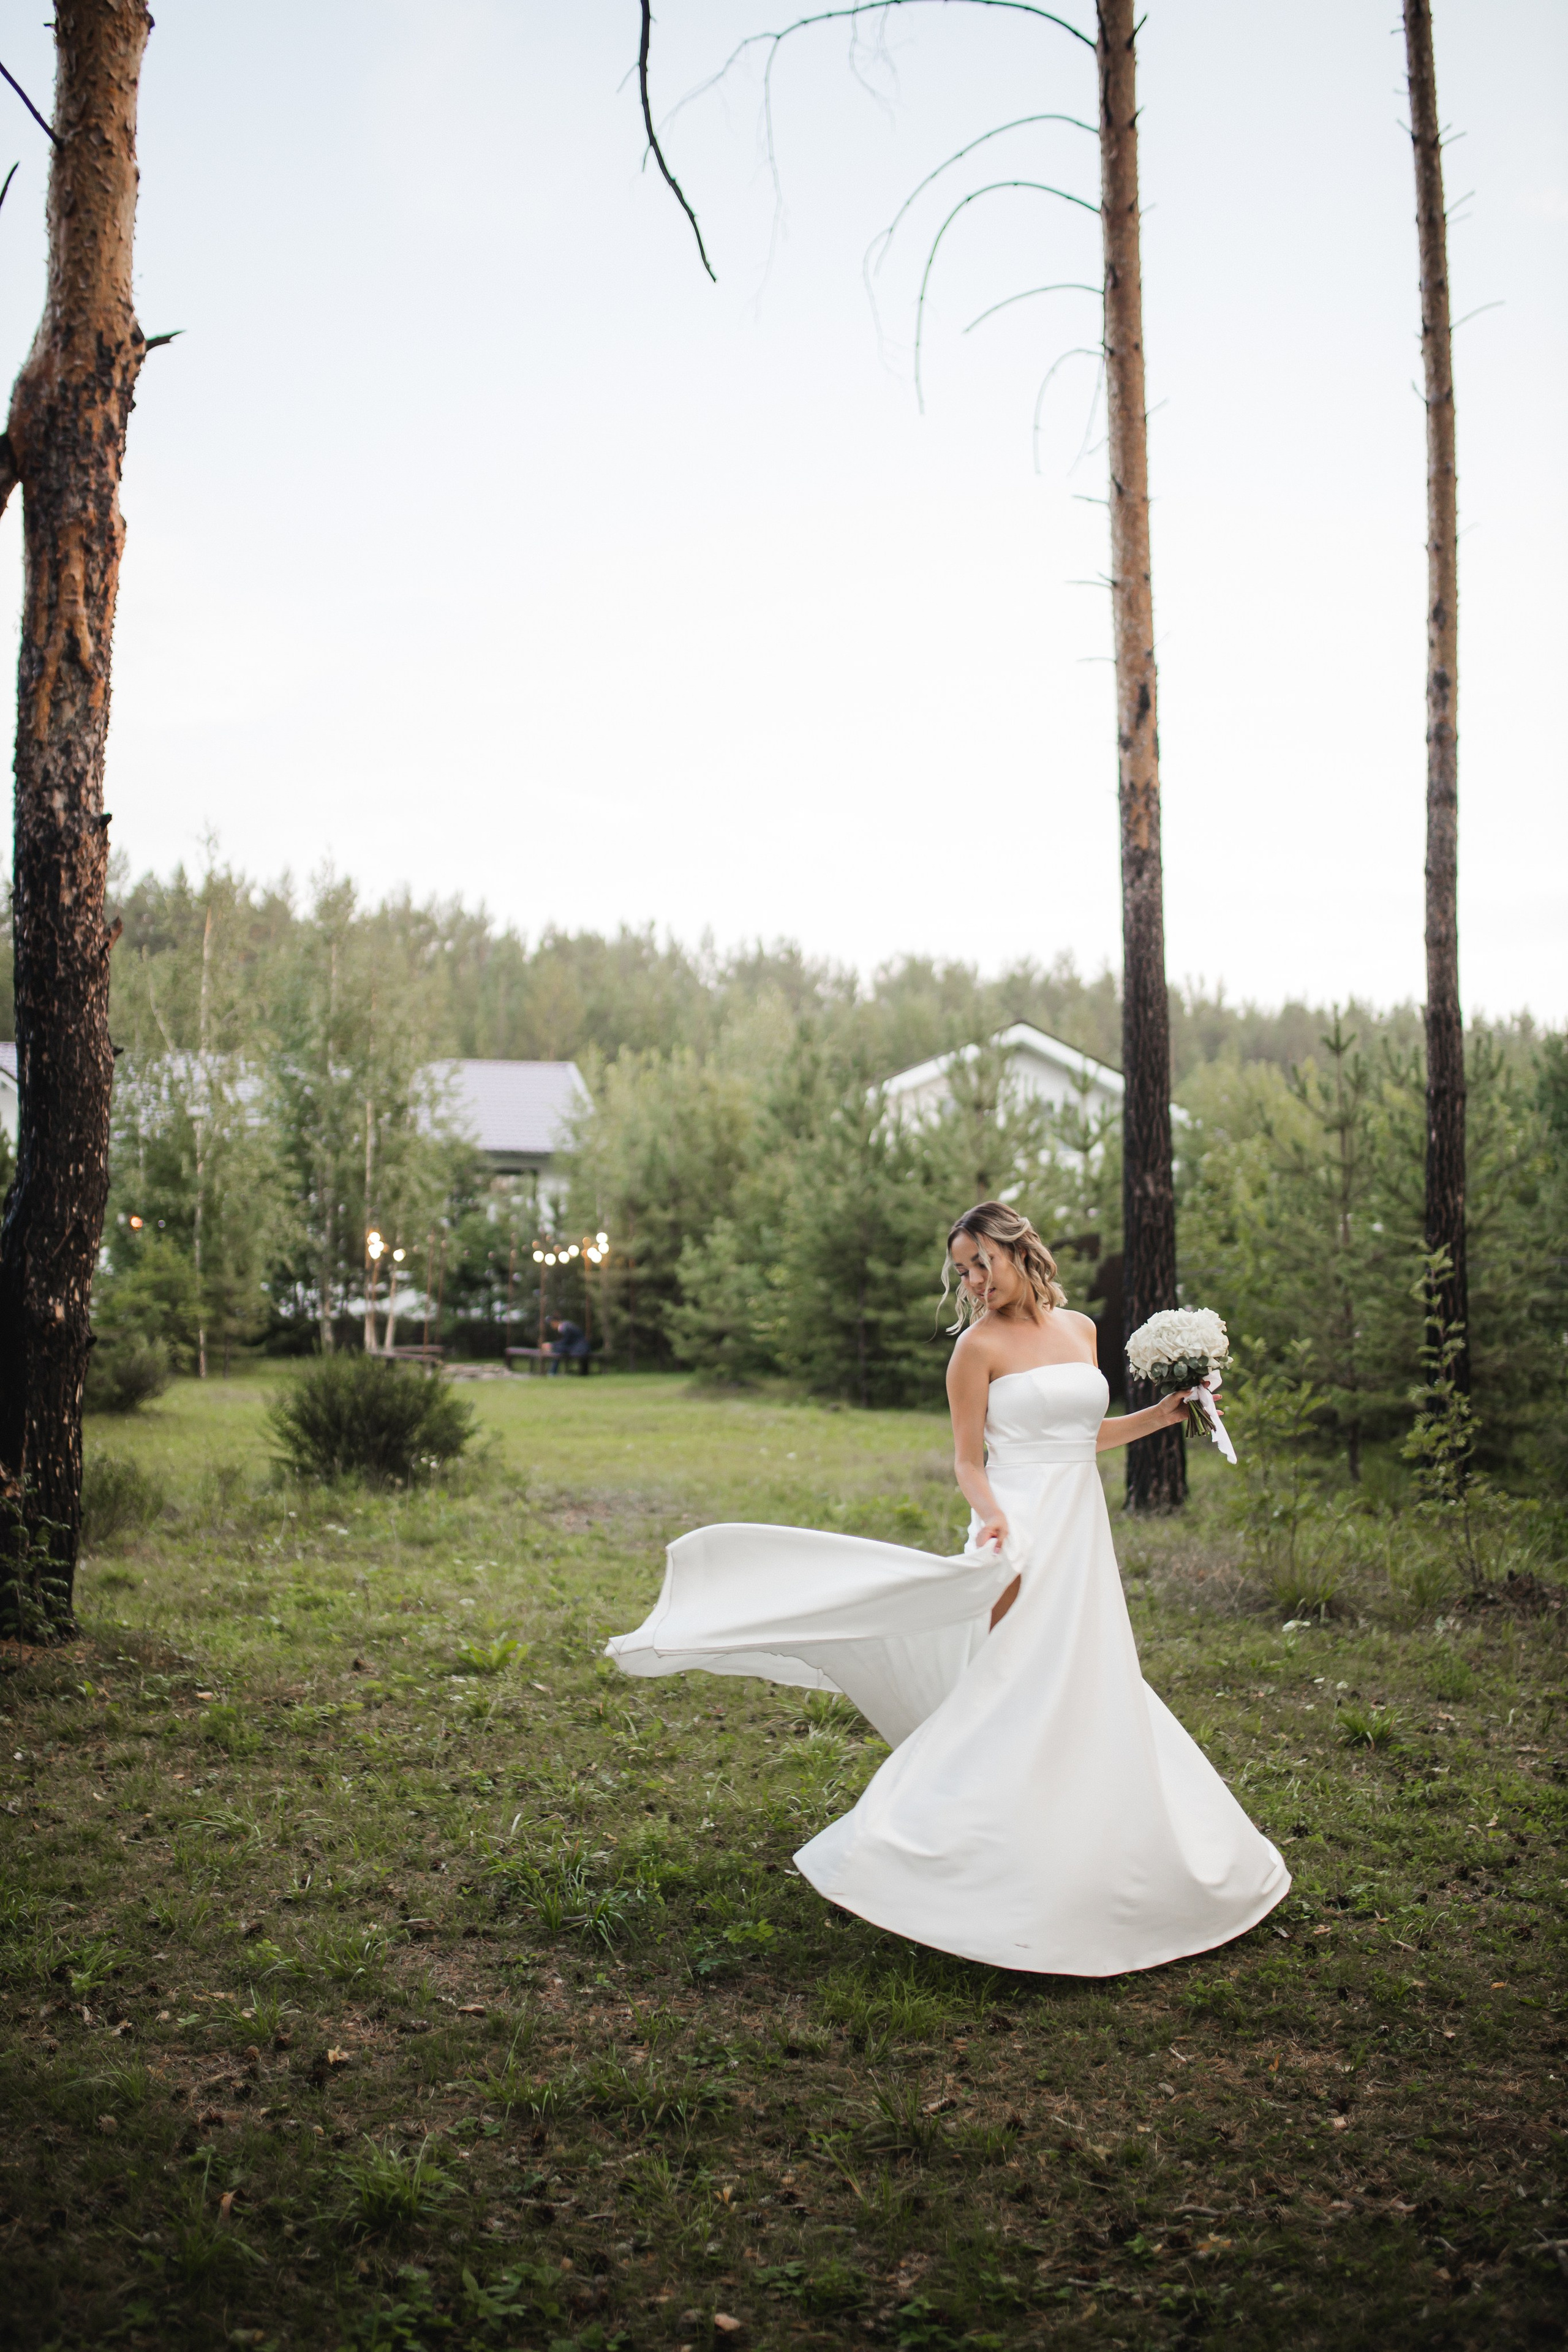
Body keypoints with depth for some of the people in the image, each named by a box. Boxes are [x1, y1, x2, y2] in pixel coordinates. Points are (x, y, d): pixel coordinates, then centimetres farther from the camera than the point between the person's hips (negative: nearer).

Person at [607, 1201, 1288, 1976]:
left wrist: (1164, 1414, 14)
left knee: (1085, 1704, 12)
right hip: (1024, 1534, -6)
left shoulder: (1078, 1329, 12)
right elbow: (968, 1459, -6)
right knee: (1017, 1693, -9)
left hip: (1083, 1536, 7)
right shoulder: (980, 1343, -6)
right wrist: (993, 1517, -24)